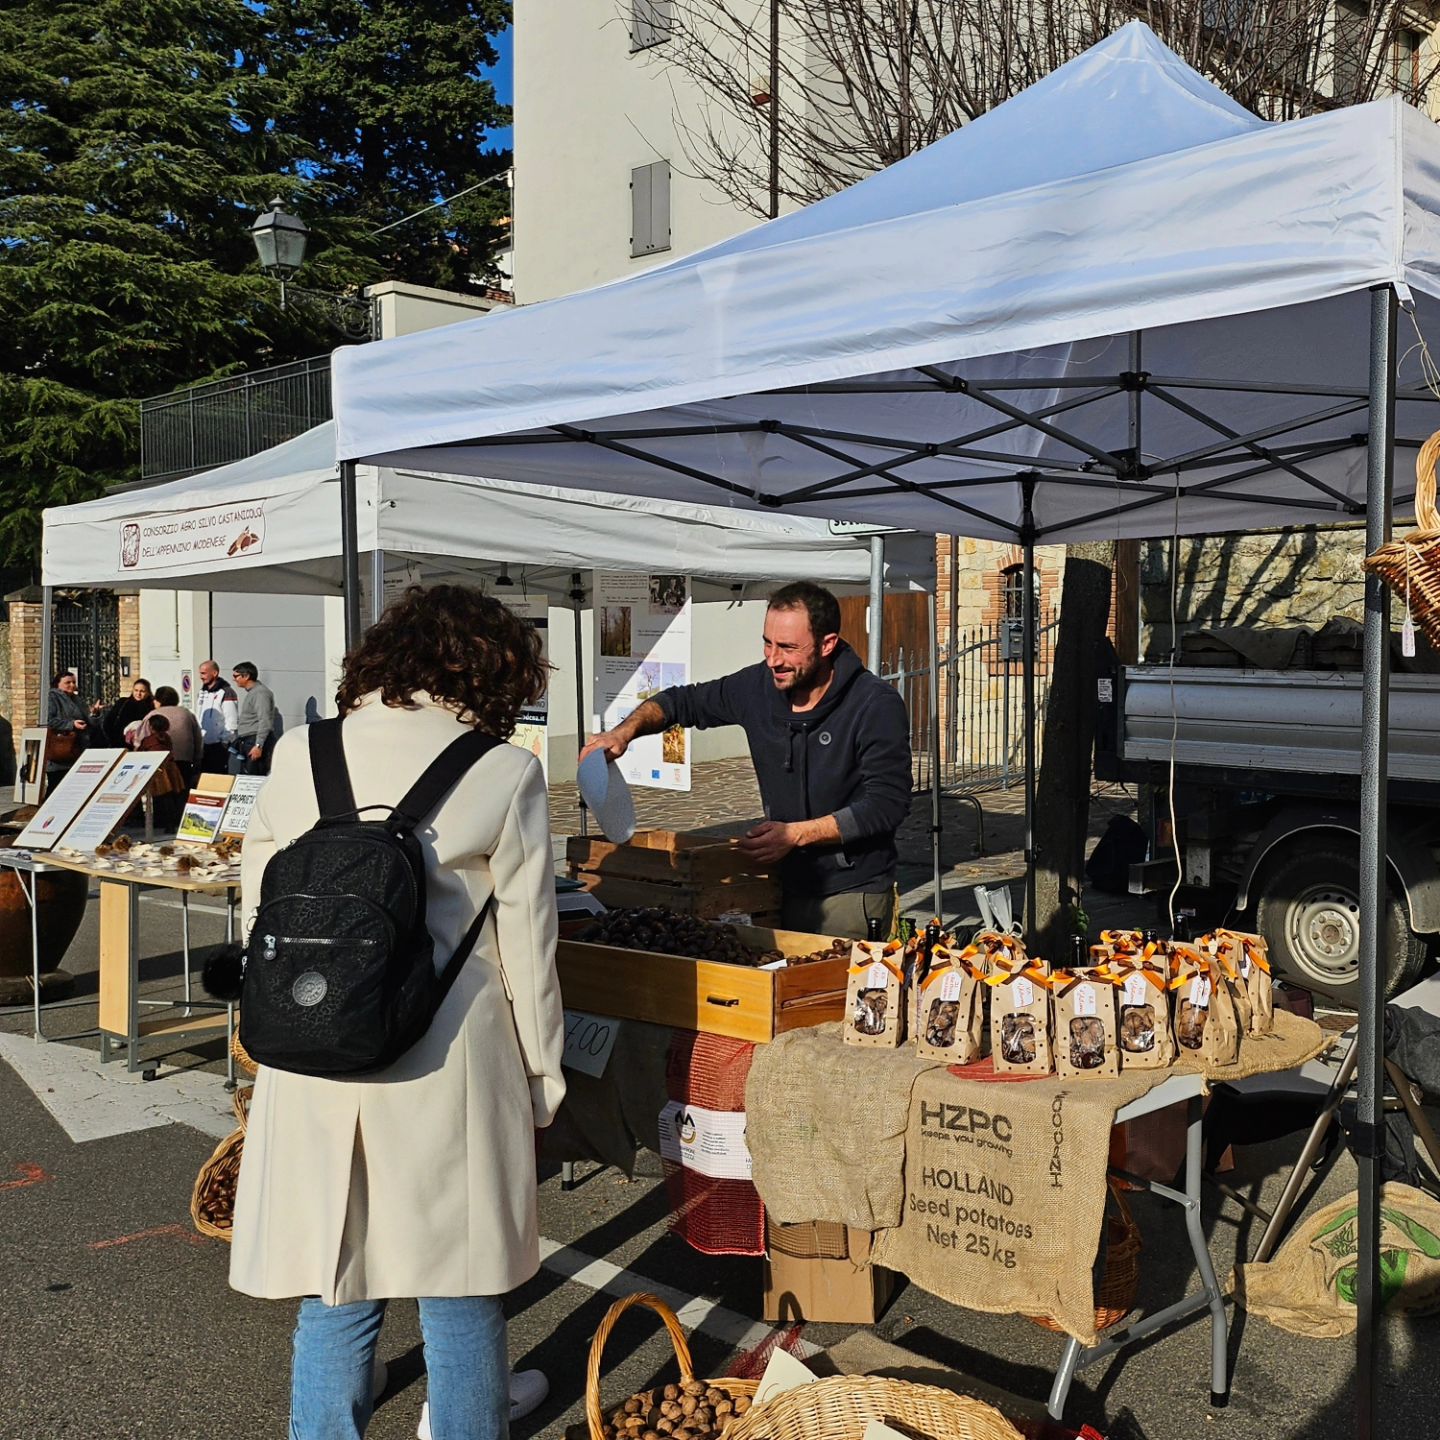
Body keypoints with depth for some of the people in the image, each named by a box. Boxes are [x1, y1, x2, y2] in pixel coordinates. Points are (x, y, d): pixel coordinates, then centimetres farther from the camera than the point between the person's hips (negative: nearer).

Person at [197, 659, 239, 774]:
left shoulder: (226, 693, -13)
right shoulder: (203, 692, 13)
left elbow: (231, 721, -15)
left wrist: (225, 742, -15)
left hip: (219, 745, -8)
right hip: (204, 744, 8)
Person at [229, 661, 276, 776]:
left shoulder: (260, 693, -12)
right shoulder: (249, 692, 20)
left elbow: (265, 722, -20)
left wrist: (258, 746, -24)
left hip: (255, 741, -10)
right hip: (247, 742, 10)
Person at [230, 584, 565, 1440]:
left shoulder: (299, 755, 1)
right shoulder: (505, 773, -8)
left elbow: (259, 910, 7)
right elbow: (526, 945, -5)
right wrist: (542, 1083, 6)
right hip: (446, 1061, -3)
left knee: (335, 1288, 17)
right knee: (460, 1295, 14)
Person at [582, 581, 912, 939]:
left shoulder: (877, 705, -13)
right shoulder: (759, 686, 1)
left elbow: (887, 802, -17)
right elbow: (683, 701, 15)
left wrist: (795, 834, -20)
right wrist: (624, 731, -3)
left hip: (853, 896, -4)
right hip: (785, 889, 5)